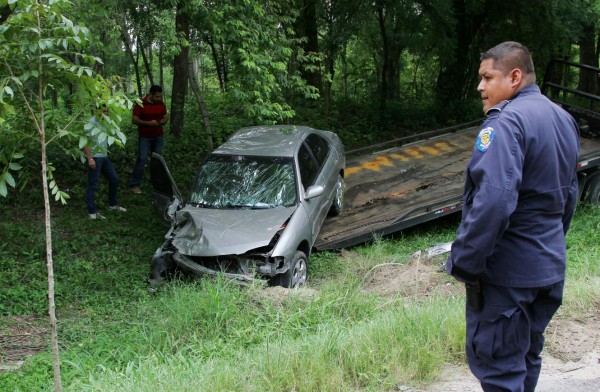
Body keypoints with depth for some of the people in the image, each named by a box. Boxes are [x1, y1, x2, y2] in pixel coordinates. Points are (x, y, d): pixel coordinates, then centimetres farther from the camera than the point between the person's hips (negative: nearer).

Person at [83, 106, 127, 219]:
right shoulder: (92, 123, -14)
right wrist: (90, 158, -22)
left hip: (104, 157, 9)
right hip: (94, 158, -9)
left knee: (114, 179, 15)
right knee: (93, 185, -3)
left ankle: (112, 205, 31)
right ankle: (92, 212, 3)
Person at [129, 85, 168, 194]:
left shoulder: (161, 104, 2)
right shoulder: (141, 104, -12)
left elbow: (165, 118, 11)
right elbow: (134, 120, -12)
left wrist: (162, 121, -14)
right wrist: (148, 123, -25)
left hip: (158, 136, 5)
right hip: (145, 137, -5)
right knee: (141, 159, -7)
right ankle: (134, 185, -1)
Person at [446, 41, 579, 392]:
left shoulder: (507, 122, -20)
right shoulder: (563, 119, 11)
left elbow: (493, 202, -30)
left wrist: (464, 263, -22)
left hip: (507, 271, -9)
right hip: (551, 267, 9)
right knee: (526, 358, 21)